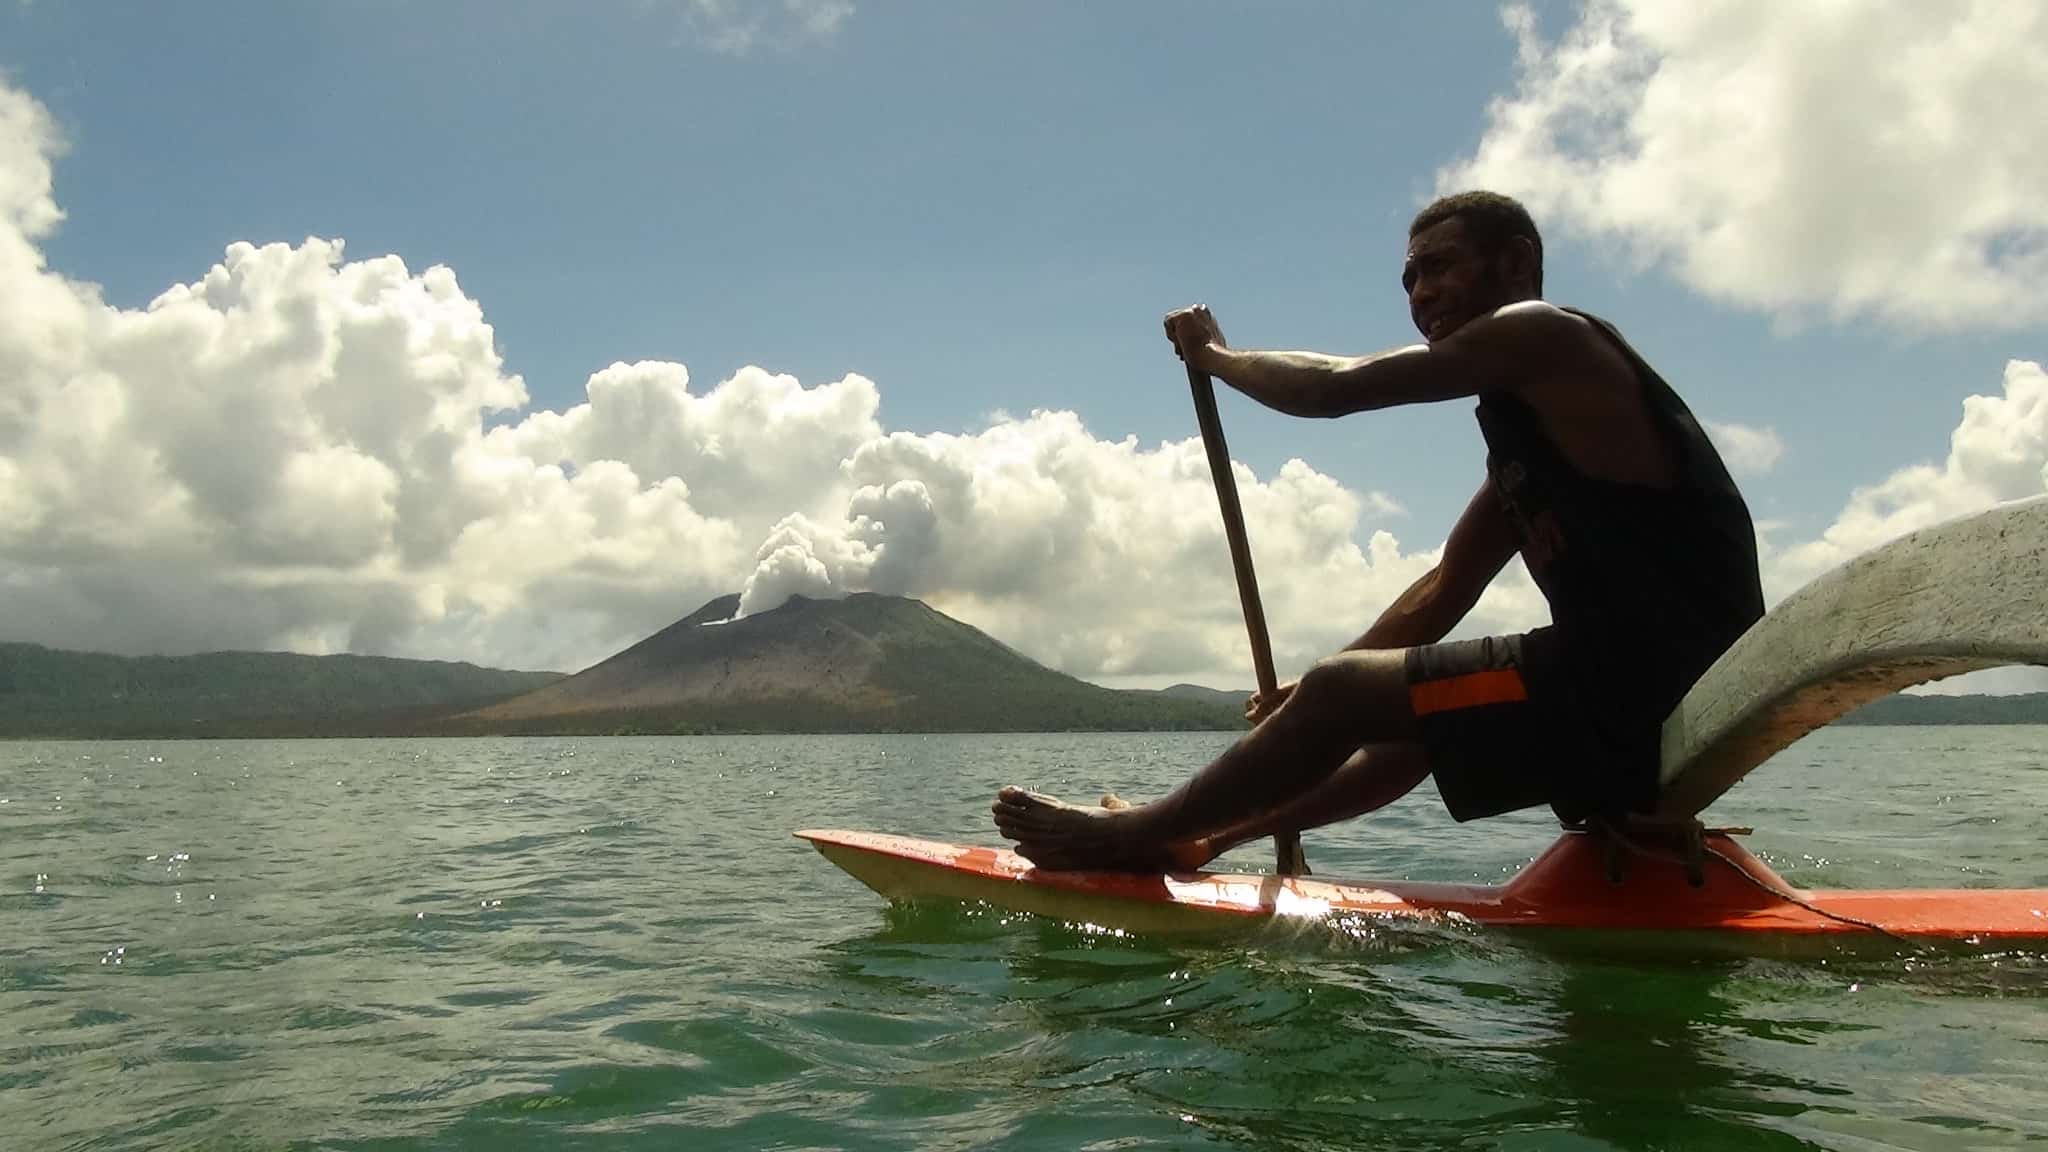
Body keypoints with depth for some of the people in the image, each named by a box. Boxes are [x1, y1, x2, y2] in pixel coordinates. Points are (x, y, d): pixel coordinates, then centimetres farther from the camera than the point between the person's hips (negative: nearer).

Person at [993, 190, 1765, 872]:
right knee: (1417, 722, 25)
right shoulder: (1526, 427, 21)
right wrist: (1320, 703, 19)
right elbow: (1442, 593, 23)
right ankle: (1206, 840, 31)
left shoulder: (1544, 335, -7)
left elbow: (1333, 389, -9)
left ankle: (1141, 835, 7)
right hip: (1644, 690, 10)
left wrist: (1215, 355, 8)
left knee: (1344, 694, -9)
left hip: (1647, 689, -10)